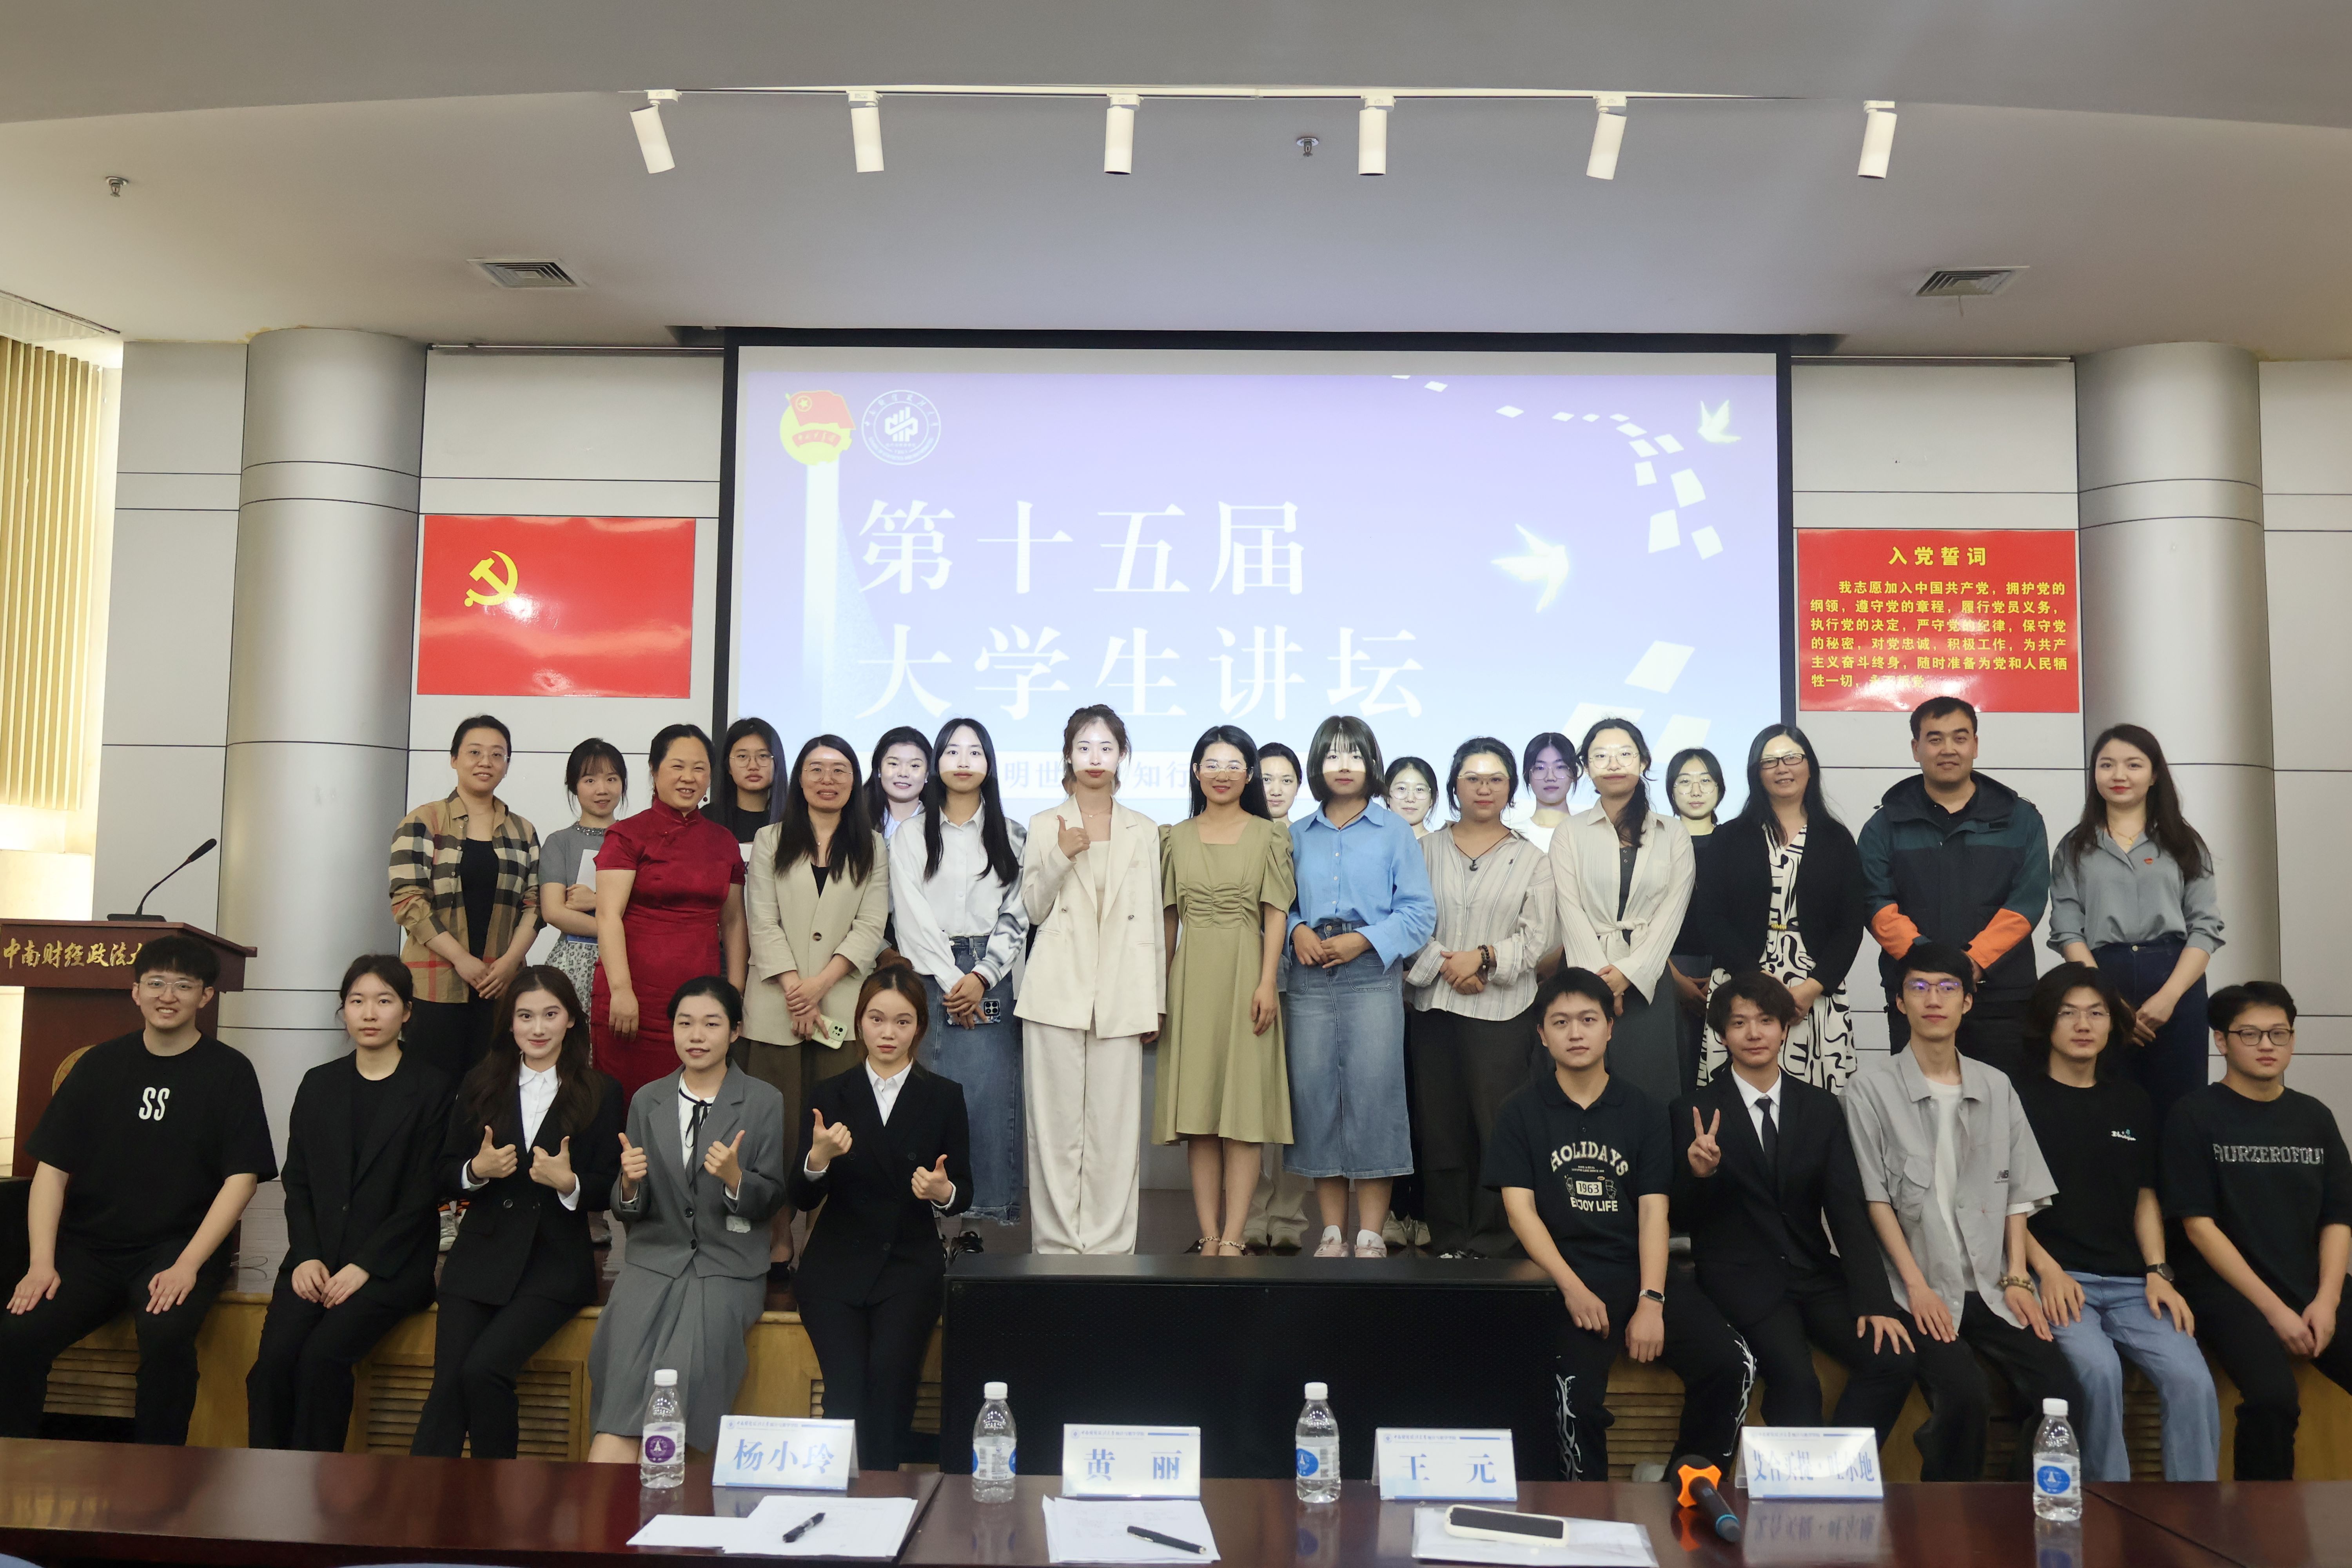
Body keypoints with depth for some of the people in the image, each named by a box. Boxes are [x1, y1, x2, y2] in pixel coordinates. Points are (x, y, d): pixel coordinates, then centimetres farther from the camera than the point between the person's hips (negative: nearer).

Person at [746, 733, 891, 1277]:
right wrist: (794, 990, -9)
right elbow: (763, 923, 3)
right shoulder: (770, 841, 12)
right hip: (776, 1007, 0)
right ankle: (778, 1242, 6)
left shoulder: (872, 847, 12)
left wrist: (822, 983, -10)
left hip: (843, 1006, 0)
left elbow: (871, 926, 2)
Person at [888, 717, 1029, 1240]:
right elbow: (912, 917, 0)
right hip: (930, 979, -1)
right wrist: (951, 981, -8)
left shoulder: (1013, 837, 11)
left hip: (993, 982, 1)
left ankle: (976, 1220, 0)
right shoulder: (911, 839, 9)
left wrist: (981, 977, -8)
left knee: (990, 1094, -5)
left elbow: (1017, 915, 5)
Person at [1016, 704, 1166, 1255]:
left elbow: (1151, 921, 11)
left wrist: (1155, 1003, 7)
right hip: (1057, 993, 0)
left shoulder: (1144, 831, 12)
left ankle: (1108, 1244, 8)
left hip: (1120, 997, 1)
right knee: (1056, 1123, 0)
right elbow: (1033, 910, 6)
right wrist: (1060, 857, -10)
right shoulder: (1044, 827, 9)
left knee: (1115, 1125, -1)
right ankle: (1057, 1242, 10)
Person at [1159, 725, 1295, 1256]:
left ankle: (1233, 1238, -2)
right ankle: (1208, 1236, 5)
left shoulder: (1269, 836, 6)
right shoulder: (1176, 838, 13)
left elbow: (1276, 914, 0)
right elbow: (1167, 918, 12)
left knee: (1243, 1106, -4)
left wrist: (1268, 982, -11)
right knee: (1196, 1108, 1)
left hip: (1245, 975, -2)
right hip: (1191, 978, 2)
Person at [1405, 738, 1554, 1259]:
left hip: (1502, 1010, -1)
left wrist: (1484, 957, -13)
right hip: (1433, 1005, 1)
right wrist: (1442, 964, -11)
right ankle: (1448, 1240, 13)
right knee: (1442, 1125, 3)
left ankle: (1492, 1244, 4)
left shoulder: (1530, 859, 9)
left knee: (1498, 1126, -6)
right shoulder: (1427, 850, 11)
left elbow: (1536, 937, 2)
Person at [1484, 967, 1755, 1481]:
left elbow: (1654, 1210, 4)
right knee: (1578, 1389, -29)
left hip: (1639, 1269, 3)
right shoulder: (1521, 1112, 6)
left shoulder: (1643, 1111, 12)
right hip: (1563, 1276, -3)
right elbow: (1520, 1207, -2)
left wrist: (1651, 1301, -11)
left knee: (1732, 1365, -18)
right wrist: (1573, 1289, -15)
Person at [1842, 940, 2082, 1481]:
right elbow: (1875, 1197, -4)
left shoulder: (1997, 1088, 13)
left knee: (2063, 1395, -15)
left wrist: (2016, 1277, 0)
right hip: (1923, 1290, -4)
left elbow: (2017, 1191, 12)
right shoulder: (1872, 1090, -1)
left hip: (1992, 1289, 4)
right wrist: (1917, 1285, -11)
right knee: (1966, 1397, -25)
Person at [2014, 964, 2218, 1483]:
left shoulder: (2130, 1100, 17)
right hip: (2055, 1279, -4)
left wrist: (2158, 1272, 4)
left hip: (2129, 1281, 4)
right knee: (2099, 1370, -29)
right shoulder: (2020, 1099, 2)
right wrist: (2047, 1270, -10)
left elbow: (2145, 1197, 19)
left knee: (2192, 1379, -21)